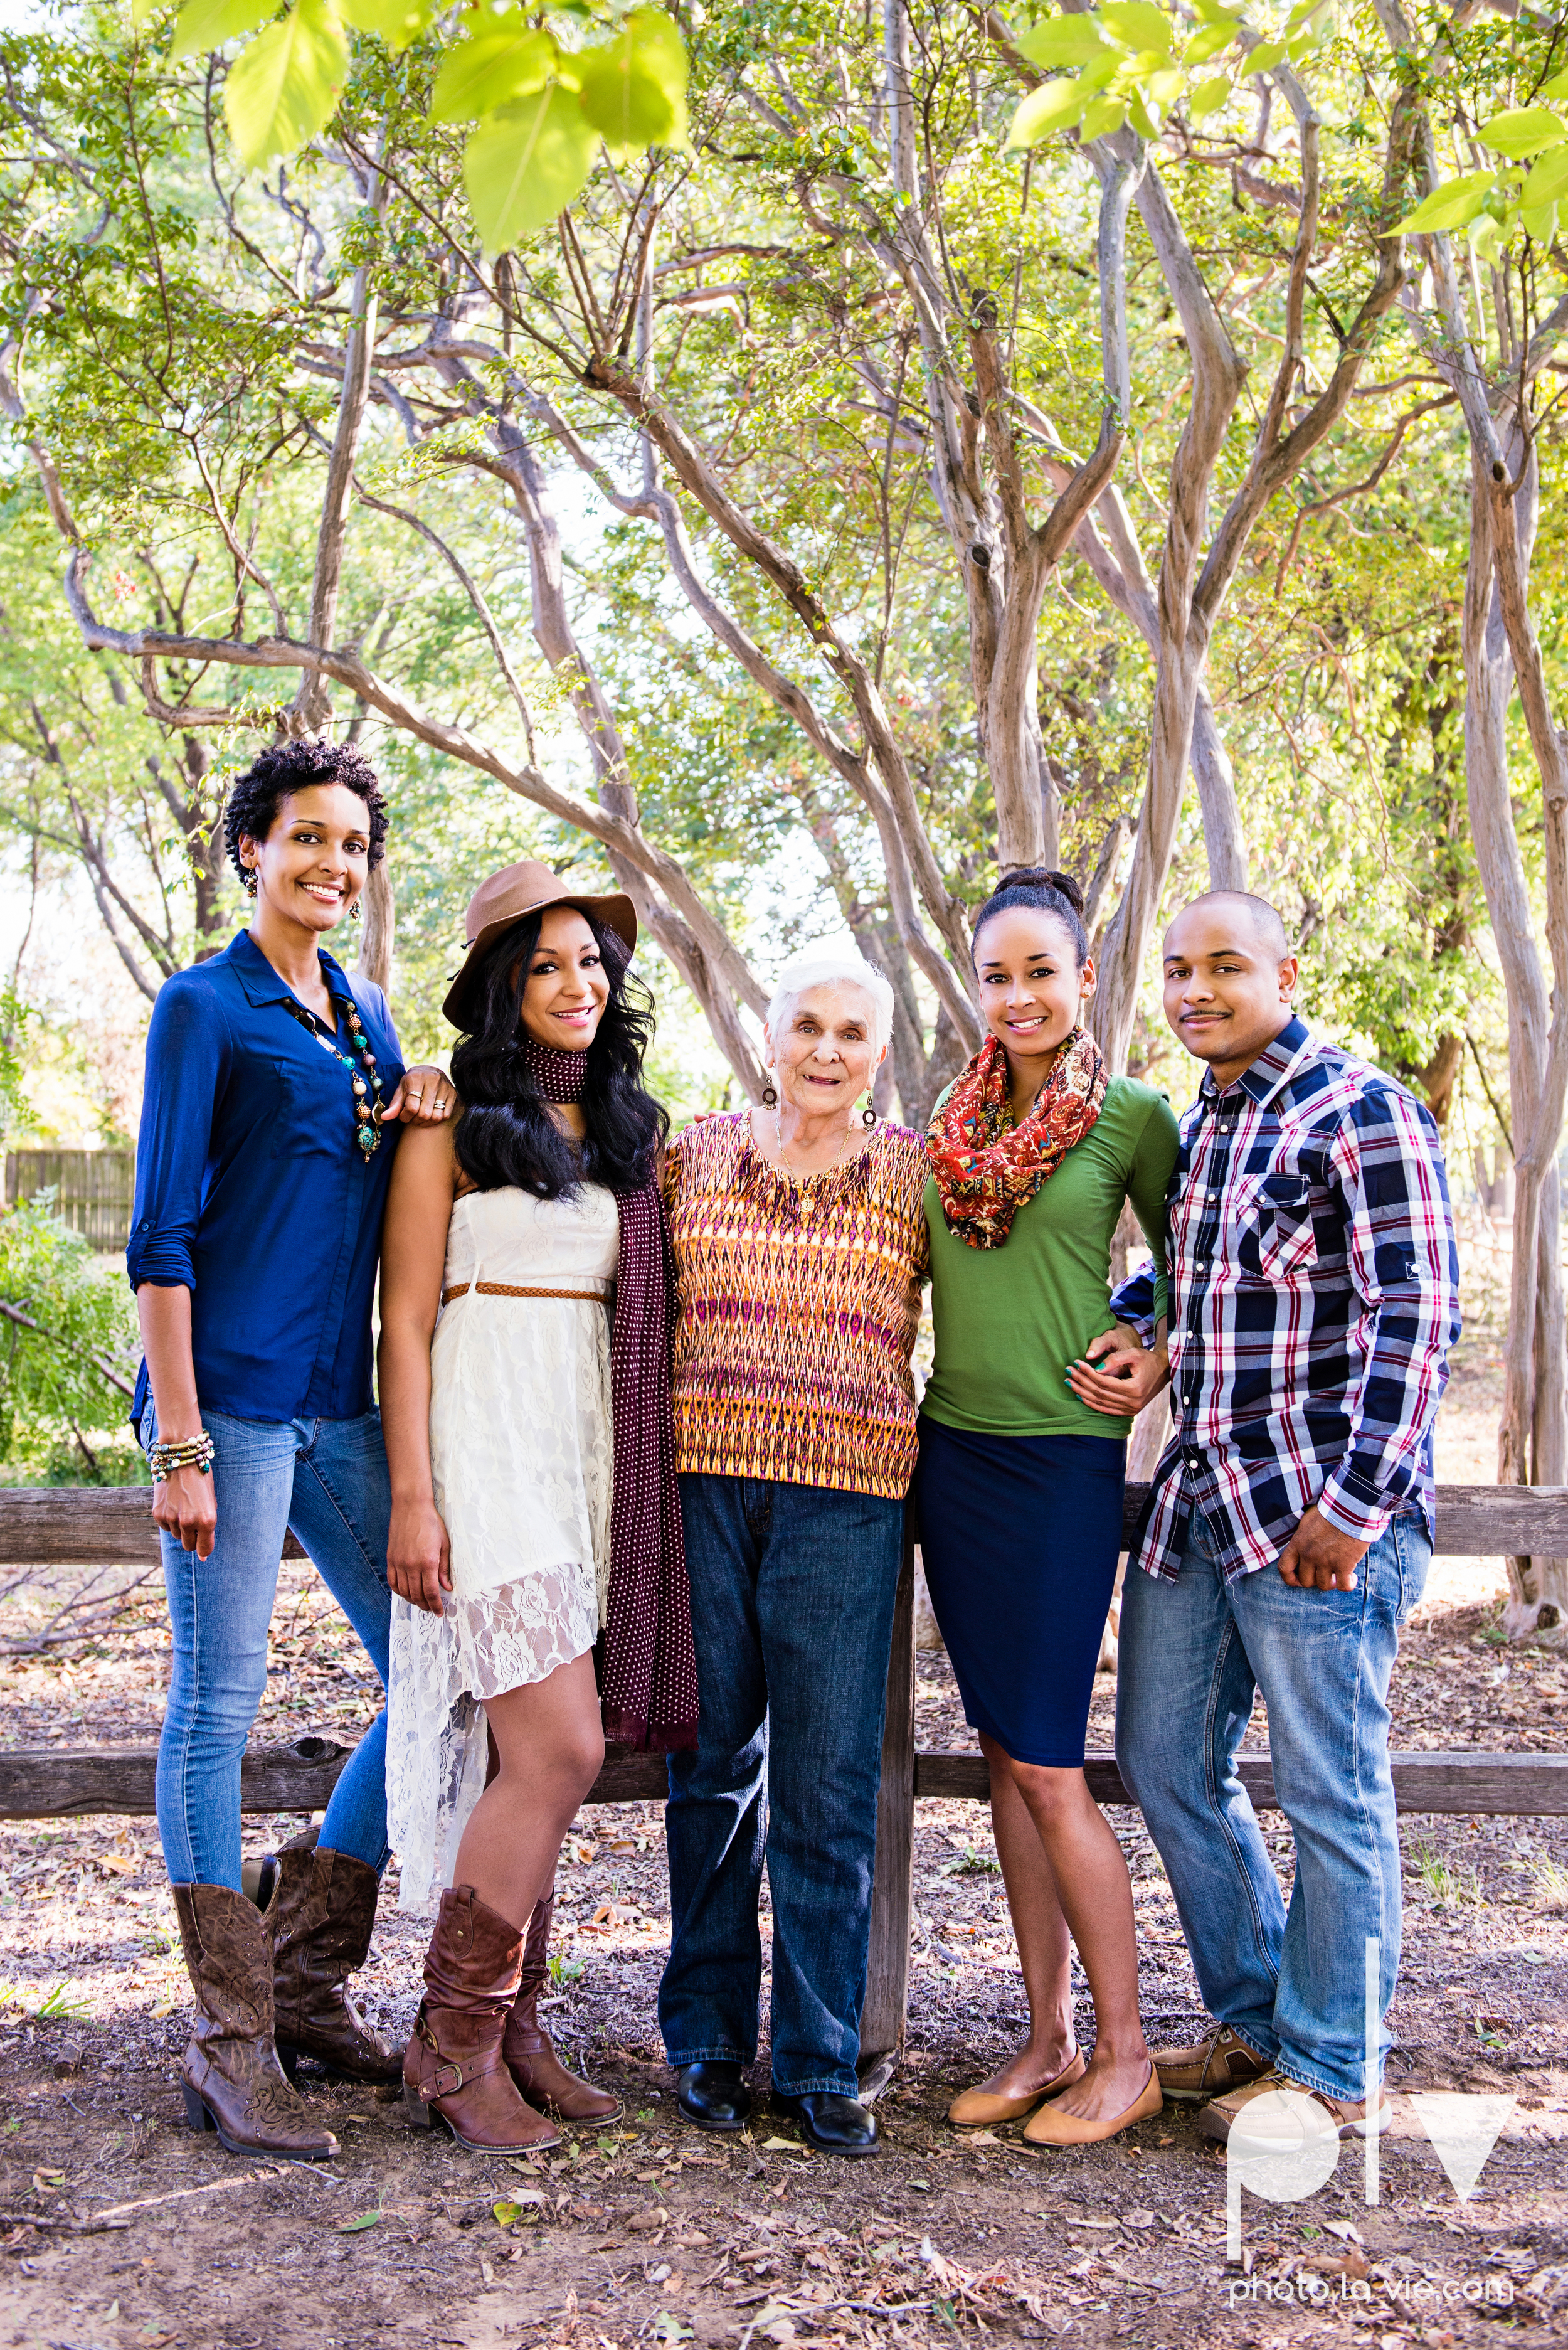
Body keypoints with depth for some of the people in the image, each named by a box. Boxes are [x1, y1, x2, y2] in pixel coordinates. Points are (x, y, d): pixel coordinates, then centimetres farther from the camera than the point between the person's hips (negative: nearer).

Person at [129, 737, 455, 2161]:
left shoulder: (368, 1016, 16)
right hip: (233, 1397, -7)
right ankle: (232, 2046, 10)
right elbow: (162, 1234, -9)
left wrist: (420, 1120, 2)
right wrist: (180, 1440, -14)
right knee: (219, 1707, 0)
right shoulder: (205, 1007, -3)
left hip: (340, 1406, 7)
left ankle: (307, 1976, 23)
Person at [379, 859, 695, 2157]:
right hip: (487, 1441, -6)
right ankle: (454, 2042, 3)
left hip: (592, 1451, 6)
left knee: (529, 1755, 9)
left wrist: (645, 1477, 13)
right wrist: (412, 1496, -12)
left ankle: (511, 2026, 19)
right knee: (559, 1750, -12)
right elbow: (406, 1318, -5)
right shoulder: (454, 1124, -2)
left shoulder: (630, 1130, 16)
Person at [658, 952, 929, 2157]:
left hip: (845, 1494, -1)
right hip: (702, 1481, 1)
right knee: (712, 1763, 8)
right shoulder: (695, 1152, 9)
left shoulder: (916, 1169, 6)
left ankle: (821, 2059, 15)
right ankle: (709, 2036, 23)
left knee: (829, 1783, 1)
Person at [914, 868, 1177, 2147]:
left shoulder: (1135, 1116, -4)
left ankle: (1124, 2055, 12)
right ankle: (1049, 2041, 21)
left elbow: (1184, 1270, 7)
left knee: (1047, 1763, -4)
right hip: (951, 1449, 6)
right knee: (1005, 1751, 10)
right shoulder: (952, 1118, 9)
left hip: (1063, 1455, -5)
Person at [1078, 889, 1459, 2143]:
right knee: (1166, 1762, 15)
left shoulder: (1358, 1111, -10)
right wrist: (1134, 1335, 7)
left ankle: (1334, 2069, 20)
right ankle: (1257, 2022, 33)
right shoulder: (1191, 1126, 14)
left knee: (1330, 1794, 3)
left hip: (1316, 1513, -9)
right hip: (1195, 1498, 9)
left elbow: (1416, 1317, -15)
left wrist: (1358, 1499, -18)